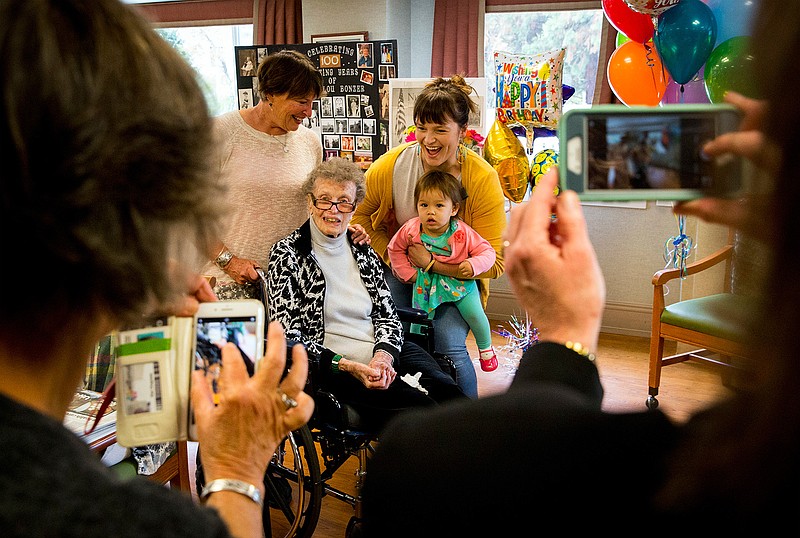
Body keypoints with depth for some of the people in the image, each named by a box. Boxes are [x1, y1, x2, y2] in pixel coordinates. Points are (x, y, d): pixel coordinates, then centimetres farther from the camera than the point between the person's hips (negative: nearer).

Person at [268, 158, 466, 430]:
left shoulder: (363, 251, 16)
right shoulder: (287, 255, 1)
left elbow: (387, 314, 13)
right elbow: (289, 337, -6)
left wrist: (384, 355, -10)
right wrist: (348, 367, -17)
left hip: (384, 353, 5)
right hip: (330, 365, -5)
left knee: (445, 390, -26)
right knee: (417, 404, -30)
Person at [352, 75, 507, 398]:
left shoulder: (483, 180, -20)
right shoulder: (391, 165, -14)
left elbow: (494, 262, -17)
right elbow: (360, 212, 5)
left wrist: (431, 262, -23)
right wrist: (390, 254, -9)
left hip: (456, 278, -2)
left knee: (448, 347, -23)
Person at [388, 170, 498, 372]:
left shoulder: (462, 233, -21)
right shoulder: (411, 230, -16)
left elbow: (487, 252, -13)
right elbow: (395, 249, 2)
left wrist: (473, 264, -32)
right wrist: (407, 273, -2)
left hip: (459, 280, -1)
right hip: (426, 281, 2)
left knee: (474, 313, -10)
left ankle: (485, 348, 20)